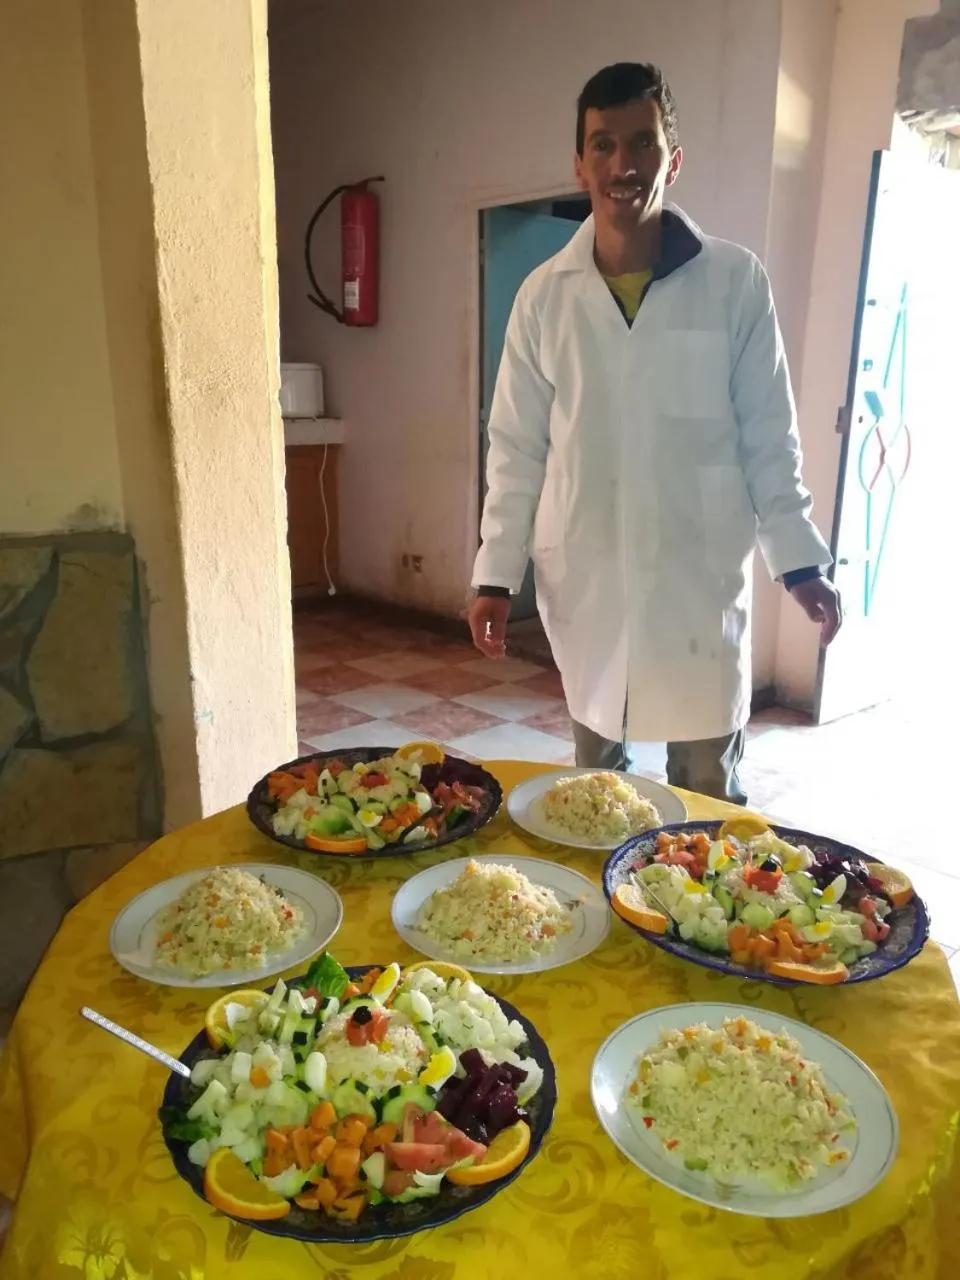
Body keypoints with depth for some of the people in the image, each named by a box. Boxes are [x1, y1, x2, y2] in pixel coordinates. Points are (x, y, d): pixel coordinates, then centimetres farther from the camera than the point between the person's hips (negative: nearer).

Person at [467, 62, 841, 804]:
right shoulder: (545, 295, 1)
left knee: (707, 784, 10)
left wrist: (799, 560, -3)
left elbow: (768, 436, 1)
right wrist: (496, 573, 0)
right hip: (585, 576, 2)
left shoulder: (735, 282, -3)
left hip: (701, 572, -1)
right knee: (594, 775, 15)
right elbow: (517, 448, 3)